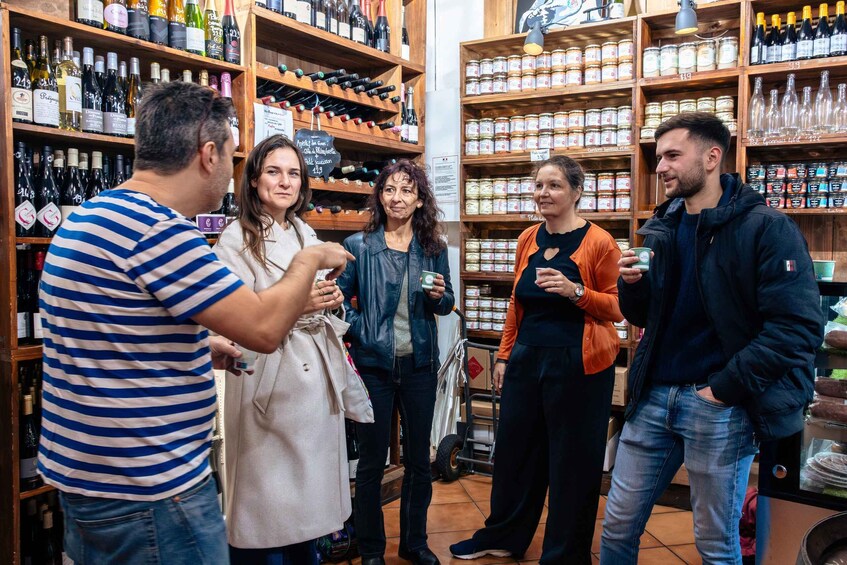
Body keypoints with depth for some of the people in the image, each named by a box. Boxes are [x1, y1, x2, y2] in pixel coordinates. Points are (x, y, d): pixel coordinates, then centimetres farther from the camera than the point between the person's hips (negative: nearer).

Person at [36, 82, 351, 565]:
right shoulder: (157, 228, -23)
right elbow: (264, 328, -23)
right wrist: (310, 260, -6)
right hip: (148, 493, -10)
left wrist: (201, 349, 16)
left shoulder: (92, 216, 9)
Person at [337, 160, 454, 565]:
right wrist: (360, 333, -14)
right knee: (371, 461, 8)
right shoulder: (359, 245, -4)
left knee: (419, 458, 13)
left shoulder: (433, 247, 3)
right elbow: (340, 299, 0)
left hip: (419, 364, 3)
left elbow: (446, 305, 11)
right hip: (374, 364, -2)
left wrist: (439, 296, -10)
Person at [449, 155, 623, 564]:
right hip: (527, 359, 6)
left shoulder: (598, 242, -9)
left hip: (578, 365, -5)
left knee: (573, 460, 7)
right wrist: (504, 355, 14)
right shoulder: (528, 239, 8)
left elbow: (617, 309, -7)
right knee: (514, 449, 16)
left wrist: (575, 291, -23)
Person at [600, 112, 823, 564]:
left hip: (718, 404, -5)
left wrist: (726, 387, -17)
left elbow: (799, 326, -16)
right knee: (618, 526, 12)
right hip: (653, 396, 5)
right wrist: (631, 284, -8)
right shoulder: (660, 228, 9)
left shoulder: (766, 228, -10)